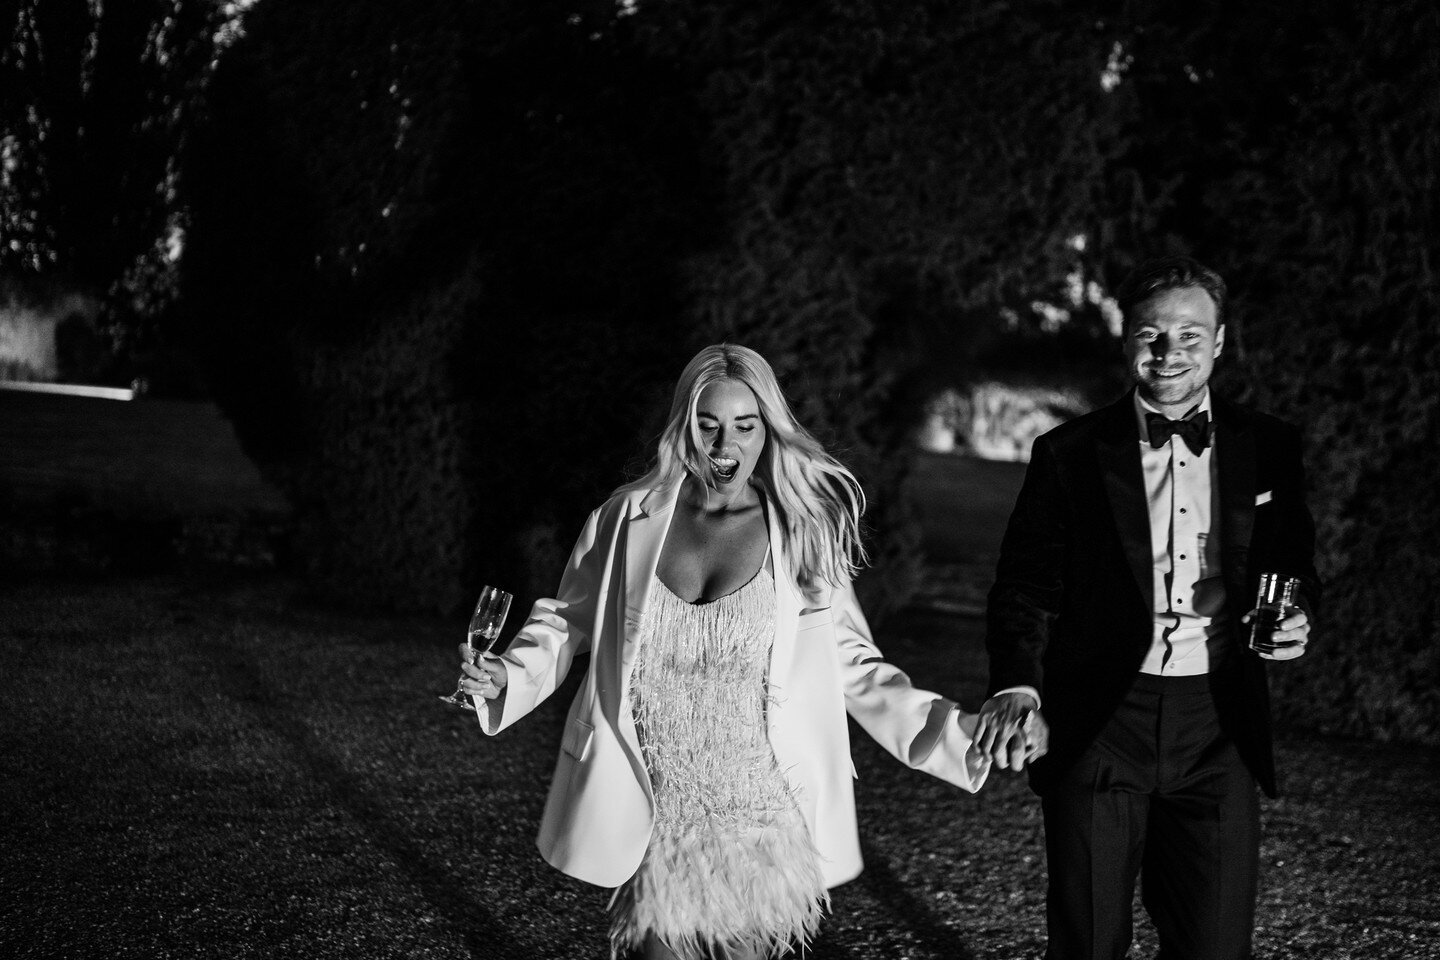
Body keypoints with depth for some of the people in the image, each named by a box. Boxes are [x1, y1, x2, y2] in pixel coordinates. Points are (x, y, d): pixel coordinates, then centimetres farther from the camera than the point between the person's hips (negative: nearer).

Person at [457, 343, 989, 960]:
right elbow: (567, 622, 11)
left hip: (761, 819, 0)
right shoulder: (628, 519, 1)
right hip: (652, 820, 0)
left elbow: (851, 663, 4)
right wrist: (505, 677, -6)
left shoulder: (803, 533, 0)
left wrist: (950, 731, -5)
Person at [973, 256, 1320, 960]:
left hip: (1217, 733, 2)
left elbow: (1293, 566, 18)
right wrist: (1017, 688, -18)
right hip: (1095, 729, -1)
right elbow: (1025, 587, -1)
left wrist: (1295, 617, -5)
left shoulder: (1268, 448, 7)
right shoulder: (1068, 454, 1)